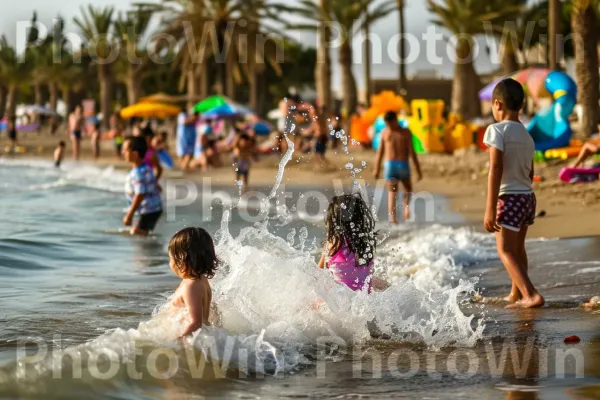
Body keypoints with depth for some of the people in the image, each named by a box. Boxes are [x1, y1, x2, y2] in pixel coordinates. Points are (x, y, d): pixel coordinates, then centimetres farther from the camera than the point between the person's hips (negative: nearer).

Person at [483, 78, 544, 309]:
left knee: (505, 249, -7)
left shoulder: (497, 130, -11)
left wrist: (490, 209, -20)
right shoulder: (527, 135, 12)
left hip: (509, 197, -8)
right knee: (517, 247, 21)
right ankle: (516, 294, 34)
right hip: (528, 196, 8)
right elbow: (529, 173, 15)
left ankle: (531, 295, -20)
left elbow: (496, 169, -18)